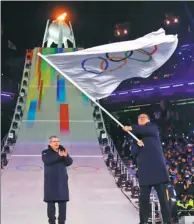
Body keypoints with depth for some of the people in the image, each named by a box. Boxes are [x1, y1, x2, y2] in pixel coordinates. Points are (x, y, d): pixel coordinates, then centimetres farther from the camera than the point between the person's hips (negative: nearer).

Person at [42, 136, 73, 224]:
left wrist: (65, 156, -23)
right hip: (50, 181, -3)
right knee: (51, 202, 3)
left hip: (62, 180, 3)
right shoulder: (45, 153, -3)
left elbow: (69, 162, -3)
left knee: (63, 201, 5)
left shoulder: (63, 150, 6)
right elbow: (47, 161, -23)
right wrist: (59, 156, -30)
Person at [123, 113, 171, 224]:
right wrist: (138, 145, -9)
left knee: (163, 196, -3)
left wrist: (132, 128, -26)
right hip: (144, 170, 4)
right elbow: (133, 152, 12)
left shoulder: (153, 127, 11)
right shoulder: (136, 136, 22)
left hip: (157, 167, -3)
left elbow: (147, 130, -15)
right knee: (144, 197, 2)